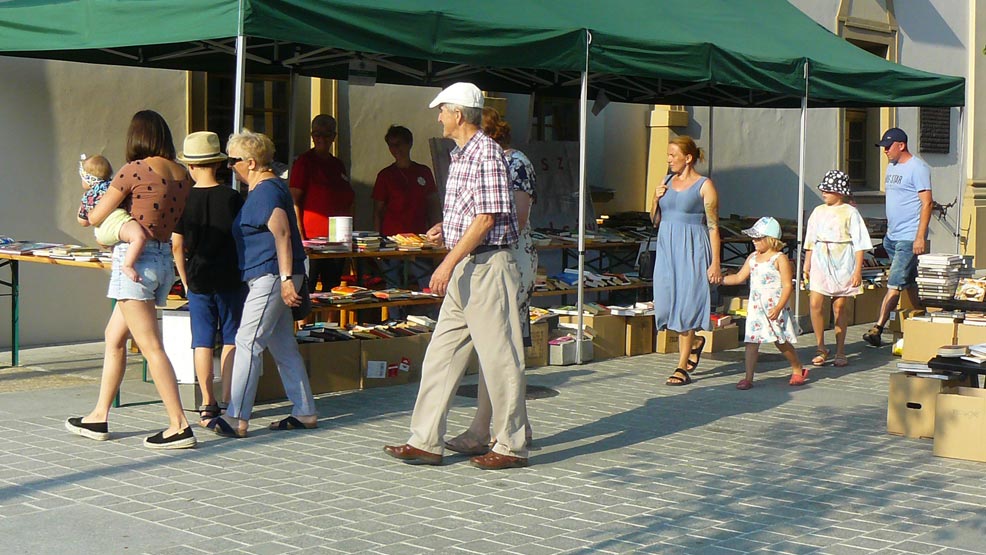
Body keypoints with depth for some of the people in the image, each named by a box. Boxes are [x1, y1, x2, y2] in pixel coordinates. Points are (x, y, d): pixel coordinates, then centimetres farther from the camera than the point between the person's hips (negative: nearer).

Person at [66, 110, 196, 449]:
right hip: (164, 259, 8)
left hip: (136, 257, -8)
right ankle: (100, 416, 27)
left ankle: (180, 426, -9)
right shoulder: (182, 175, 8)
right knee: (114, 336, 19)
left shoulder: (135, 170, -11)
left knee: (151, 347, -7)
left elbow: (96, 218, -5)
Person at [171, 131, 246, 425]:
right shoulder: (232, 198, -7)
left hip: (198, 279, 1)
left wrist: (185, 280, 10)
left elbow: (177, 245, -1)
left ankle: (207, 404, 8)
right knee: (231, 340, 7)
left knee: (202, 342, 6)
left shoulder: (183, 200, -3)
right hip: (230, 279, -1)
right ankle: (228, 401, 6)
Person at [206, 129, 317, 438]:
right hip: (271, 277, 11)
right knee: (284, 347, 12)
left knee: (247, 343, -11)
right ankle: (305, 413, 16)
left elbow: (282, 233, -22)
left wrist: (286, 279, -27)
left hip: (270, 276, -11)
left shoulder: (266, 190, -13)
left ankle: (237, 418, -12)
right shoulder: (270, 187, 19)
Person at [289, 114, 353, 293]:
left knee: (332, 289, 9)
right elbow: (294, 202, -8)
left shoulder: (338, 165, 17)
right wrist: (300, 238, -17)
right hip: (311, 237, -7)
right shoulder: (304, 162, -2)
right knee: (306, 289, -9)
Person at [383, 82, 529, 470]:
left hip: (487, 265, -10)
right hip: (463, 268, 10)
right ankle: (426, 441, 12)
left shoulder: (487, 152, -13)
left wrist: (449, 263, -20)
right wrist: (444, 229, 9)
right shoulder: (460, 155, 17)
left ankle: (512, 446, 7)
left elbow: (487, 219, -19)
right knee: (441, 355, 8)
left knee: (499, 358, -2)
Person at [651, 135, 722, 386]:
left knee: (686, 304, -6)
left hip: (692, 251, -6)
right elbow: (655, 221, 18)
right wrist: (656, 200, -2)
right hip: (667, 249, 6)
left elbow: (713, 226, -7)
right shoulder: (667, 182, 12)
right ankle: (694, 342, 32)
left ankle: (682, 368, -2)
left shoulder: (704, 186, -5)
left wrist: (715, 263, -13)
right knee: (667, 303, 4)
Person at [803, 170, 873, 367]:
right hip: (821, 262, 4)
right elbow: (810, 241, 17)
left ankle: (840, 351, 12)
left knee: (839, 307, 1)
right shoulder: (818, 212, 10)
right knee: (815, 303, -7)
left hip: (843, 263, -4)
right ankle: (821, 349, 5)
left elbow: (859, 243, -5)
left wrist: (858, 270, -10)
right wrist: (807, 264, 13)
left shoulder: (850, 213, -3)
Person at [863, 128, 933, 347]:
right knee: (909, 283, 14)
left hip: (909, 237, -9)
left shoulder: (918, 168, -12)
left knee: (895, 283, -11)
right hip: (892, 235, 9)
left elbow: (927, 203, -16)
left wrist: (920, 237, -21)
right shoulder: (892, 167, 15)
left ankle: (878, 328, -15)